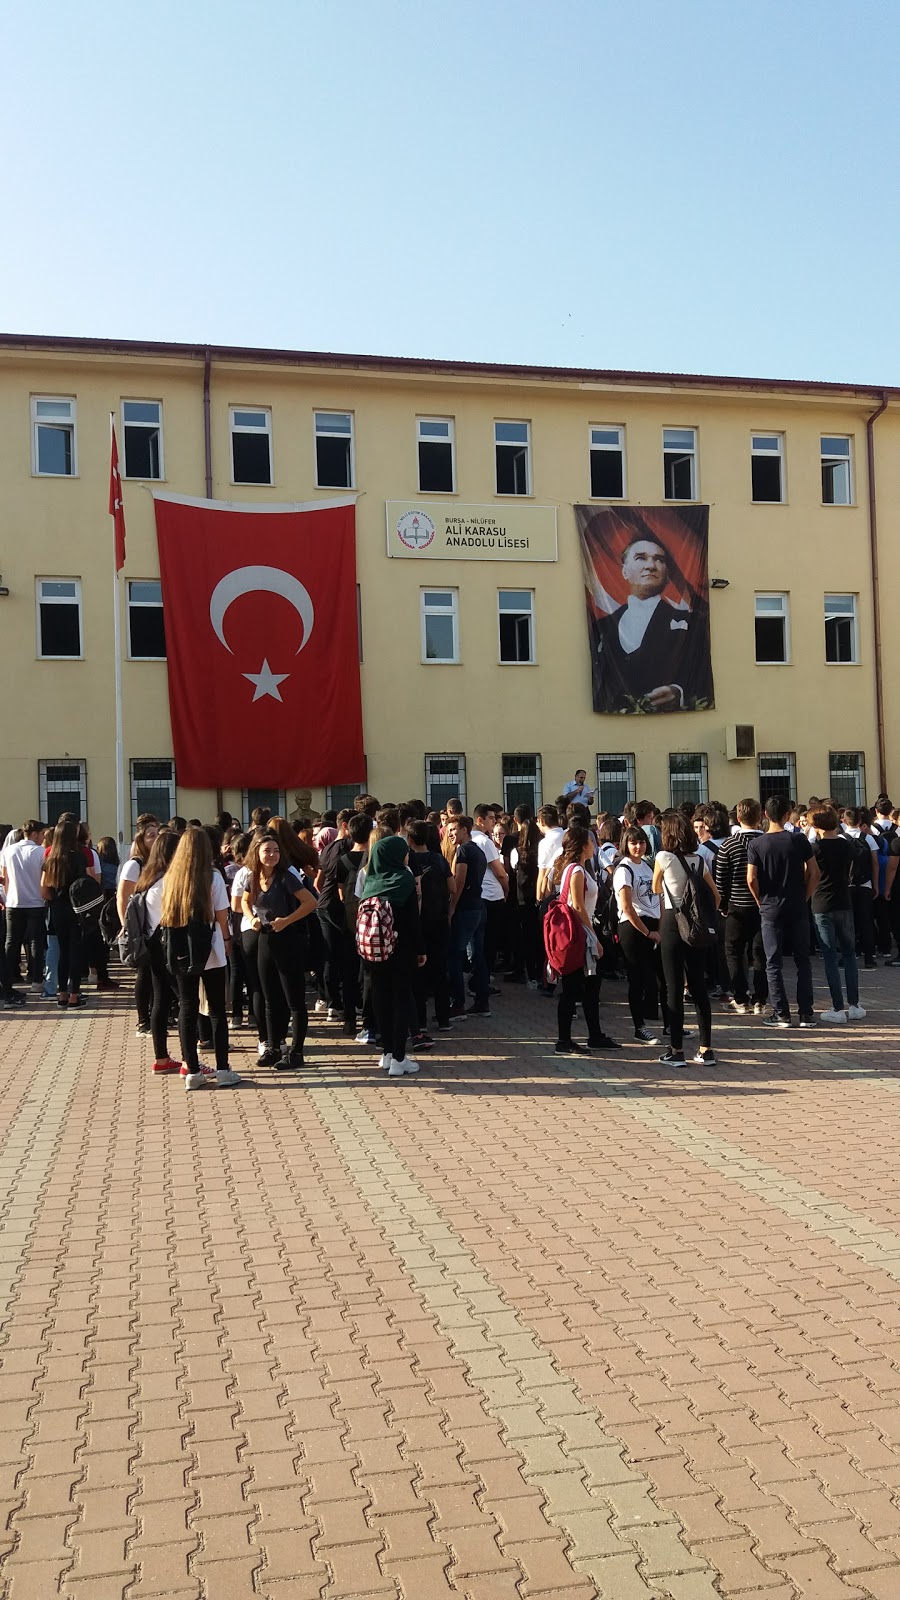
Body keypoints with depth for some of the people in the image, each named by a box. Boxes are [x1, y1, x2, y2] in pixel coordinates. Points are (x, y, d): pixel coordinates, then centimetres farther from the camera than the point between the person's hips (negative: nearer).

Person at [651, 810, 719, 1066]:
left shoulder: (664, 857, -8)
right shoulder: (699, 860, 6)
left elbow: (656, 889, 6)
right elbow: (715, 895, 8)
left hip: (672, 923, -5)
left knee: (674, 988, 0)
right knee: (698, 987, 9)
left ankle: (676, 1051, 3)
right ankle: (706, 1050, 12)